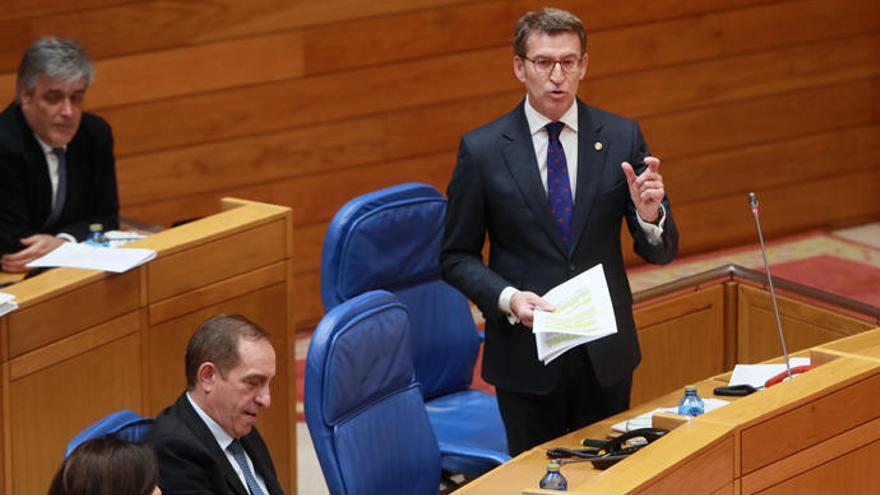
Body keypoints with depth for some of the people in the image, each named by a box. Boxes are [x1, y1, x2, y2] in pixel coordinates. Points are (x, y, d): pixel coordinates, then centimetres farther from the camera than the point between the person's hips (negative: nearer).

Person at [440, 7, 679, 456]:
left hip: (606, 353, 2)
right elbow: (457, 257, 0)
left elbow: (660, 252, 1)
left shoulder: (621, 138, -1)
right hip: (526, 356, -2)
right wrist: (507, 298, -18)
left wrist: (649, 214, -22)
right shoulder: (481, 150, -5)